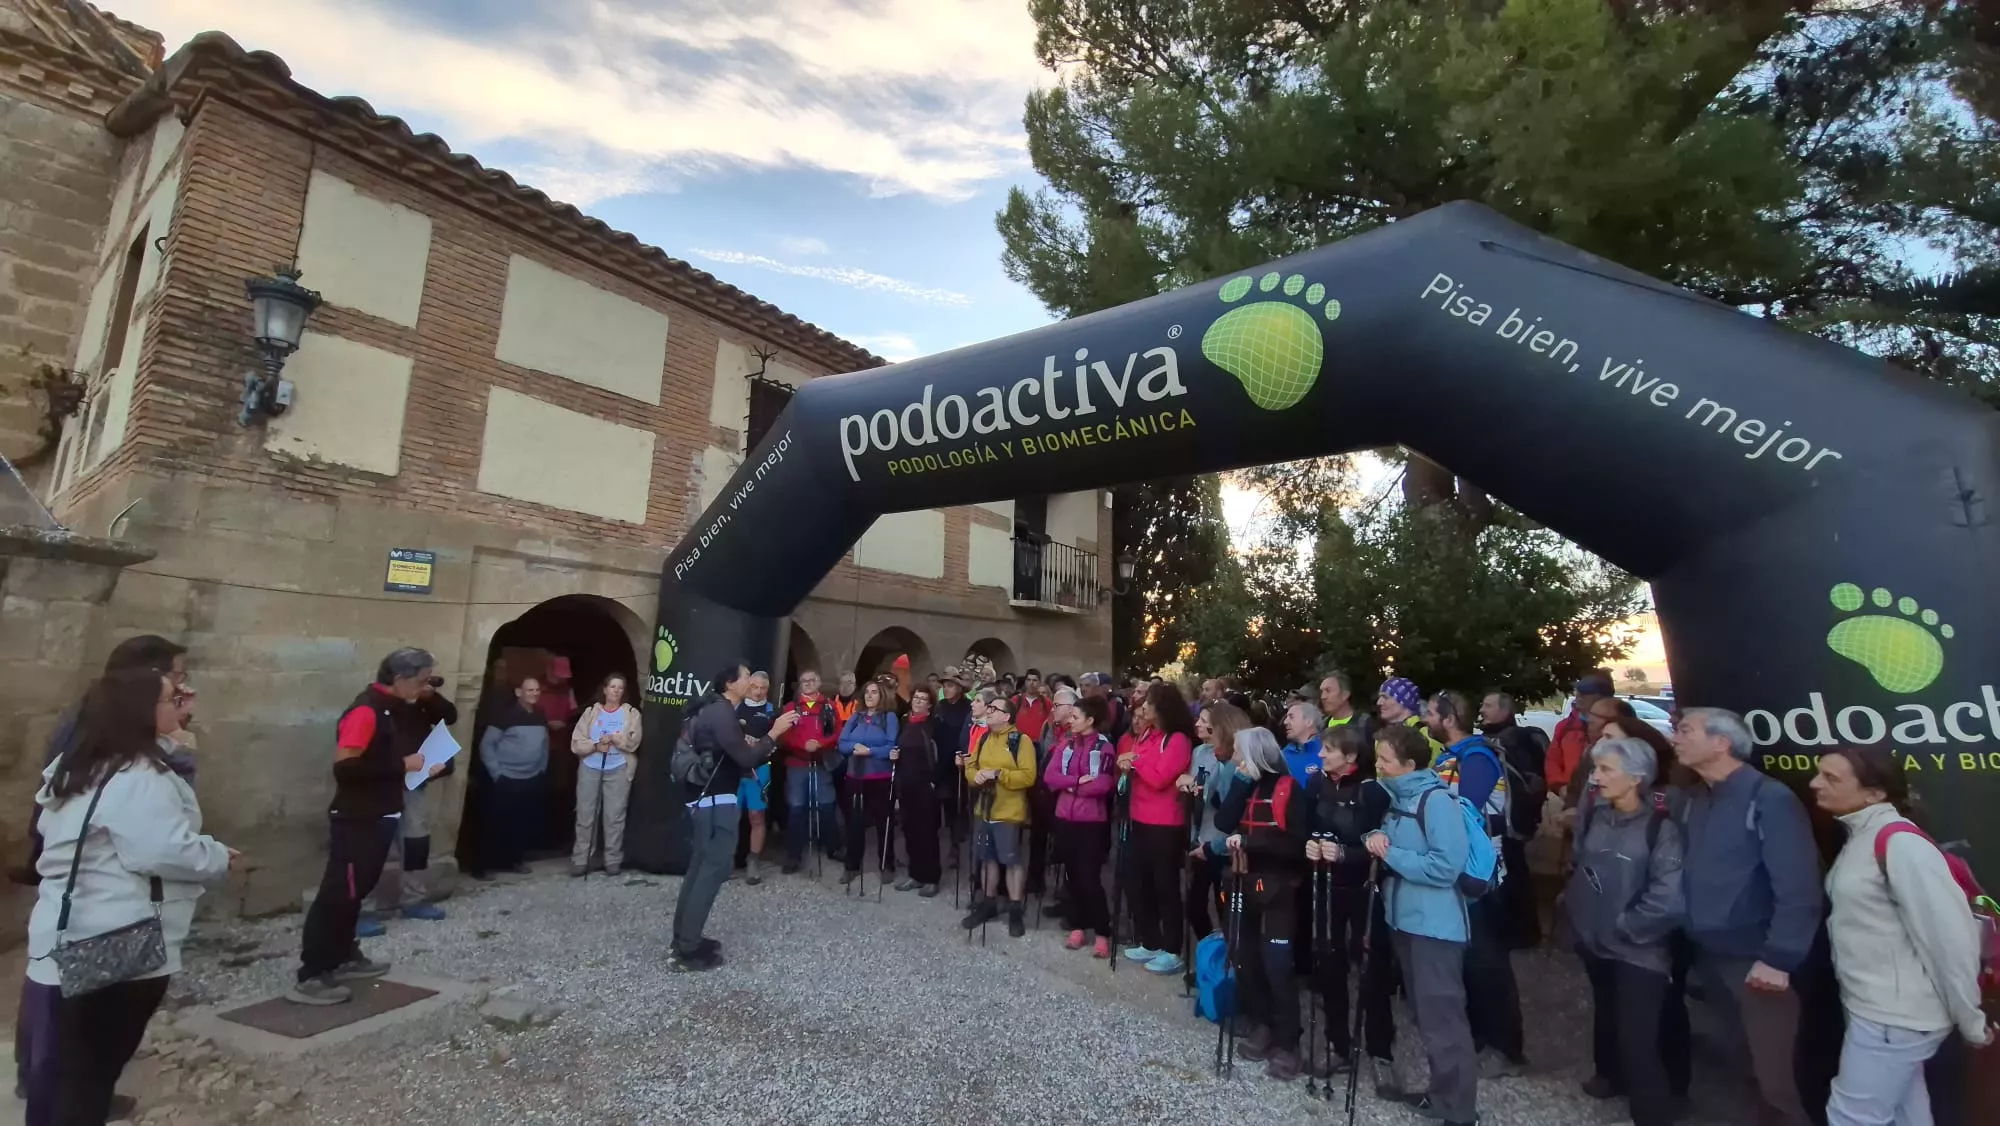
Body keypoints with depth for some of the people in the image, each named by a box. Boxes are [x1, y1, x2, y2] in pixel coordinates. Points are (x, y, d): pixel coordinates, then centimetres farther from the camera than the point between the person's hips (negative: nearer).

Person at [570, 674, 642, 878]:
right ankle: (580, 860, 13)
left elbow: (633, 742, -4)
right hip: (590, 769, 2)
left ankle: (613, 860, 6)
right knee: (585, 816, 4)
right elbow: (576, 743, 2)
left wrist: (613, 738, -16)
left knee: (615, 816, -1)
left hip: (618, 770, -1)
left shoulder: (631, 713, 6)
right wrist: (595, 745, -13)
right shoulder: (591, 712, 9)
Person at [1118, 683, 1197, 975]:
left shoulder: (1178, 740, -13)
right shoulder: (1145, 735, 12)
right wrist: (1127, 766, -2)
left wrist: (1135, 760, -10)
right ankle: (1149, 943, 27)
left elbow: (1160, 778, -22)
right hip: (1141, 820, 8)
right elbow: (1135, 771, 19)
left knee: (1165, 887, 1)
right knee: (1141, 884, 14)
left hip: (1166, 824, -8)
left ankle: (1170, 951, 12)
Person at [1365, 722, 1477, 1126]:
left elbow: (1446, 867, -24)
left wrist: (1390, 854, -19)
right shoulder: (1398, 796, 7)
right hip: (1407, 918, 9)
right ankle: (1441, 1093, 34)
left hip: (1435, 925, -9)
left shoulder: (1436, 801, -19)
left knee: (1442, 1019, 0)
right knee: (1426, 1015, 20)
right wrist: (1378, 839, -4)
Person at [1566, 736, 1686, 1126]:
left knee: (1637, 1036, -2)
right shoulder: (1594, 815, -1)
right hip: (1596, 941, 6)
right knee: (1606, 1017, 24)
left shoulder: (1660, 827, -18)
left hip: (1638, 951, -6)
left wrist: (1626, 927, -13)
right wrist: (1575, 910, 4)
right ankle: (1612, 1075, 47)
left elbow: (1669, 899, -22)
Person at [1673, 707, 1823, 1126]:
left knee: (1774, 1074, 2)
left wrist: (1779, 958, -20)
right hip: (1709, 957, 7)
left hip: (1757, 962, -6)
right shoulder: (1697, 799, 7)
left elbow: (1798, 889, -17)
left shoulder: (1771, 799, -14)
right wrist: (1685, 939, 3)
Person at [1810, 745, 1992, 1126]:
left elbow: (1951, 934, -19)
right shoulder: (1860, 838, 7)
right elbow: (1864, 925, 11)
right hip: (1874, 1011, 8)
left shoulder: (1899, 842, -21)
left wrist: (1969, 1021, -10)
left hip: (1894, 1017, -8)